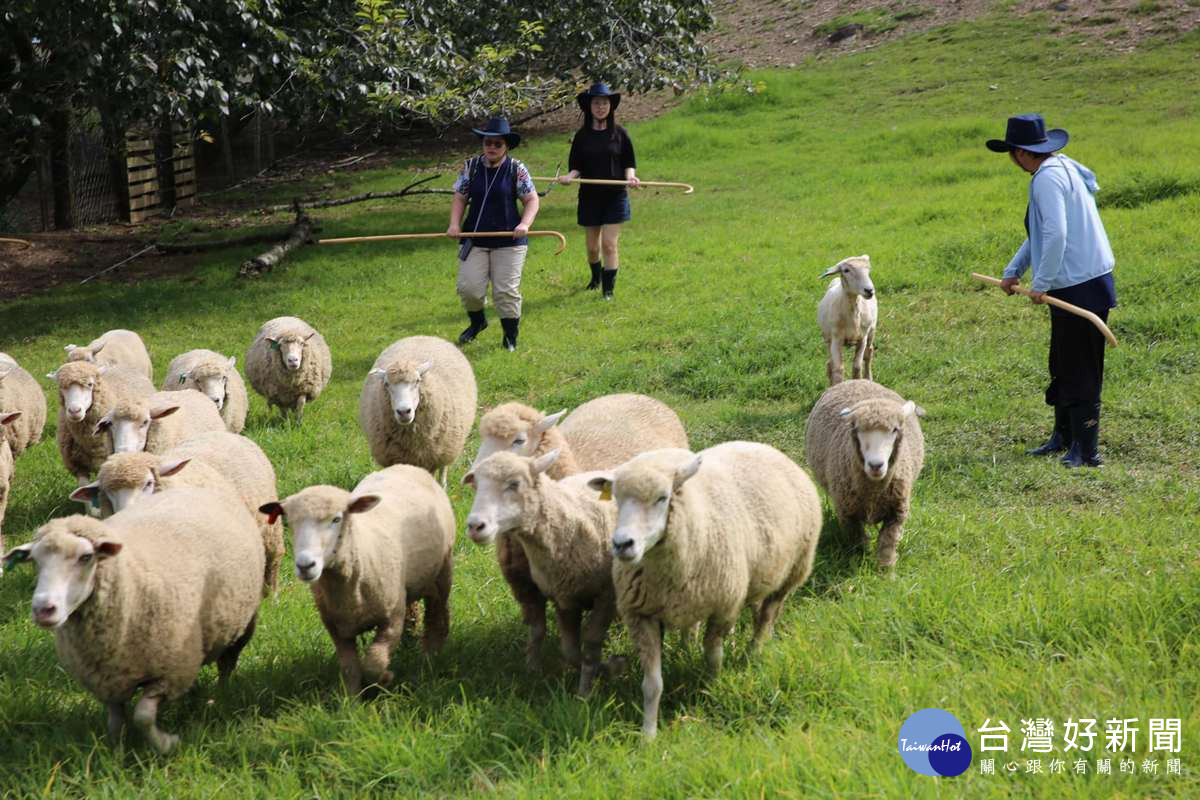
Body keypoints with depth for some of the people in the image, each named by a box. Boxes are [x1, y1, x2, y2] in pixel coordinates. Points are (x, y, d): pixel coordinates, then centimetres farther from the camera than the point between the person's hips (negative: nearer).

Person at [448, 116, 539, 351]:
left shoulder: (517, 170, -4)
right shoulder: (471, 167, 4)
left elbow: (532, 200, -1)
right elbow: (460, 198, 8)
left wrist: (524, 224, -17)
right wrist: (455, 224, -7)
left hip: (509, 241, -2)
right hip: (475, 240, 3)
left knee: (506, 290, -3)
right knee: (468, 287, -3)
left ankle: (510, 336, 15)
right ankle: (477, 322, 28)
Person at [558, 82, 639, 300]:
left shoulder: (619, 133, -1)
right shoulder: (582, 136, 2)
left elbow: (629, 163, 4)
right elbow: (576, 166, 4)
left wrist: (630, 176, -17)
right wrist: (570, 176, -18)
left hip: (615, 197, -2)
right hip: (590, 197, 2)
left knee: (609, 244, -8)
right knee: (592, 247, 11)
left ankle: (608, 288, 0)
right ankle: (596, 277, 38)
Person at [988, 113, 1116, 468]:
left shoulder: (1048, 178, -17)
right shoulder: (1063, 167, 15)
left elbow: (1056, 233, -27)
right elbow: (1041, 232, 24)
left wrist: (1041, 283, -19)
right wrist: (1013, 270, 22)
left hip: (1080, 288, -10)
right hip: (1086, 283, 10)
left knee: (1079, 372, -4)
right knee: (1062, 367, 21)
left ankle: (1086, 451, 1)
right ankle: (1064, 436, 34)